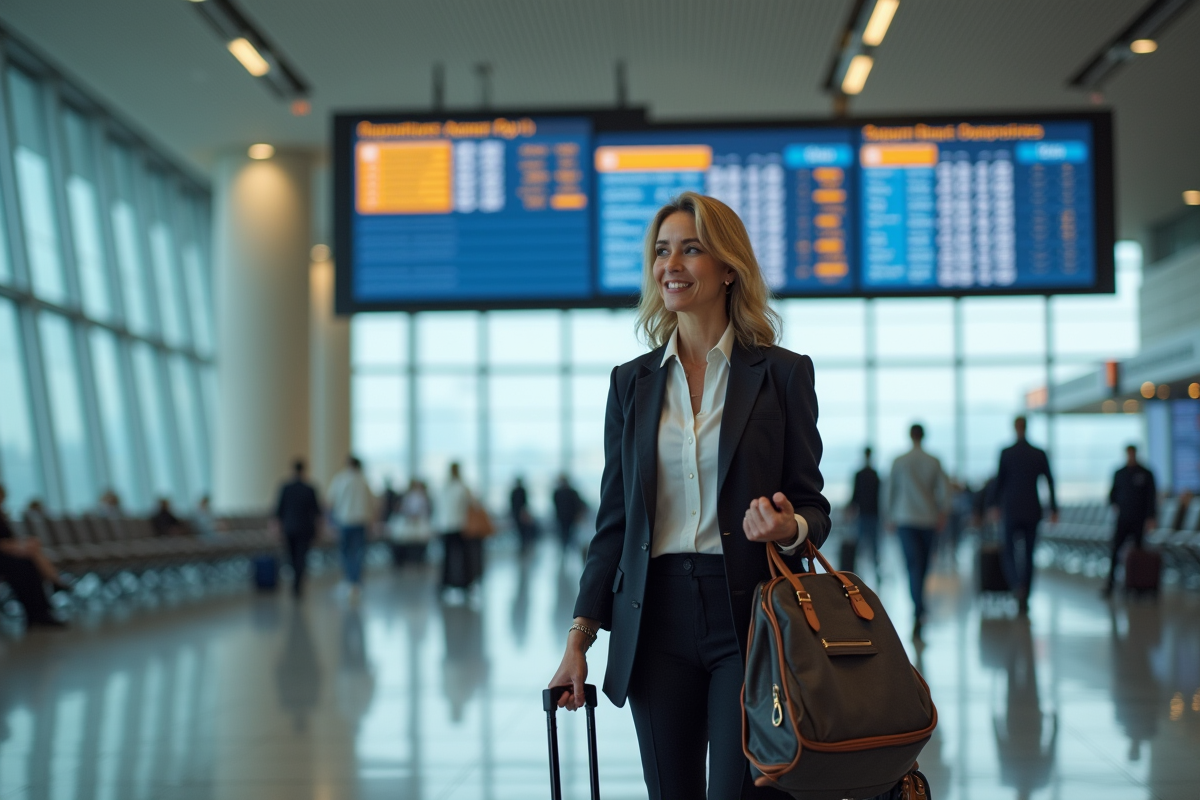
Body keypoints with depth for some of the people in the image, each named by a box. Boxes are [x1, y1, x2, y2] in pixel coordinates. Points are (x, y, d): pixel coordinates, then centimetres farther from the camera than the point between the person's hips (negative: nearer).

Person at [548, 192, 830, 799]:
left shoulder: (783, 373, 2)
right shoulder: (632, 382, 10)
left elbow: (813, 504, 4)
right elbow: (614, 518, 11)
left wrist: (788, 527, -20)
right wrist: (579, 637, 6)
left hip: (749, 614, -3)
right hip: (658, 617, 3)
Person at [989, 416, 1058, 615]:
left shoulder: (1006, 453, -6)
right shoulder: (1040, 454, 0)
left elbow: (999, 481, -4)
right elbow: (1050, 483, 0)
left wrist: (995, 504, 10)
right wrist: (1054, 509, 5)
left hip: (1011, 511, -2)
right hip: (1032, 512, 2)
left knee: (1008, 552, 8)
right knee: (1028, 554, 10)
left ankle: (1017, 586, -19)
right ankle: (1024, 601, 11)